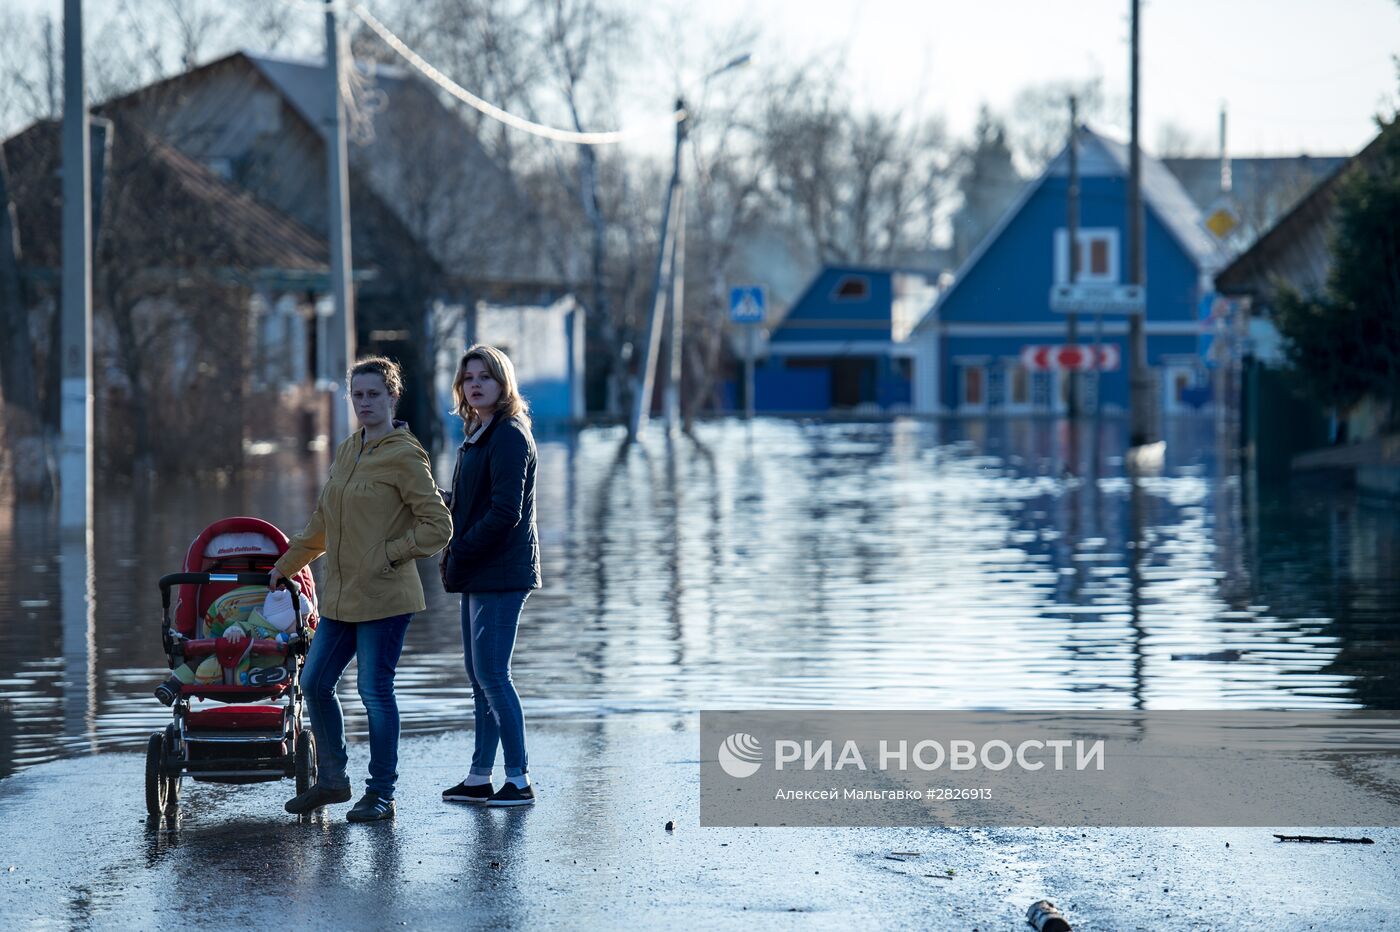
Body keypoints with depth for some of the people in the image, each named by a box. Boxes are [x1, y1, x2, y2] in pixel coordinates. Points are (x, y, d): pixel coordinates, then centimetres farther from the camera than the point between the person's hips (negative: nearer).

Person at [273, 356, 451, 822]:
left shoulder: (404, 457, -9)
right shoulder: (347, 452, 13)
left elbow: (438, 526, -11)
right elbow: (322, 522, 23)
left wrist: (388, 554, -13)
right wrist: (284, 567, 27)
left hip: (383, 596, -8)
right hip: (340, 595, 8)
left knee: (375, 692, -4)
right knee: (313, 683, 9)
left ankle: (381, 794, 7)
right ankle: (332, 779, 24)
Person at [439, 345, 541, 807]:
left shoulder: (509, 438, -13)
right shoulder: (479, 435, 17)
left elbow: (505, 513, -20)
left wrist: (458, 555, -14)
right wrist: (455, 557, 8)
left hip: (501, 574, -10)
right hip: (479, 575, 10)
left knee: (491, 674, -10)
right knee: (480, 676, 12)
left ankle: (519, 780, -7)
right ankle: (479, 778, 17)